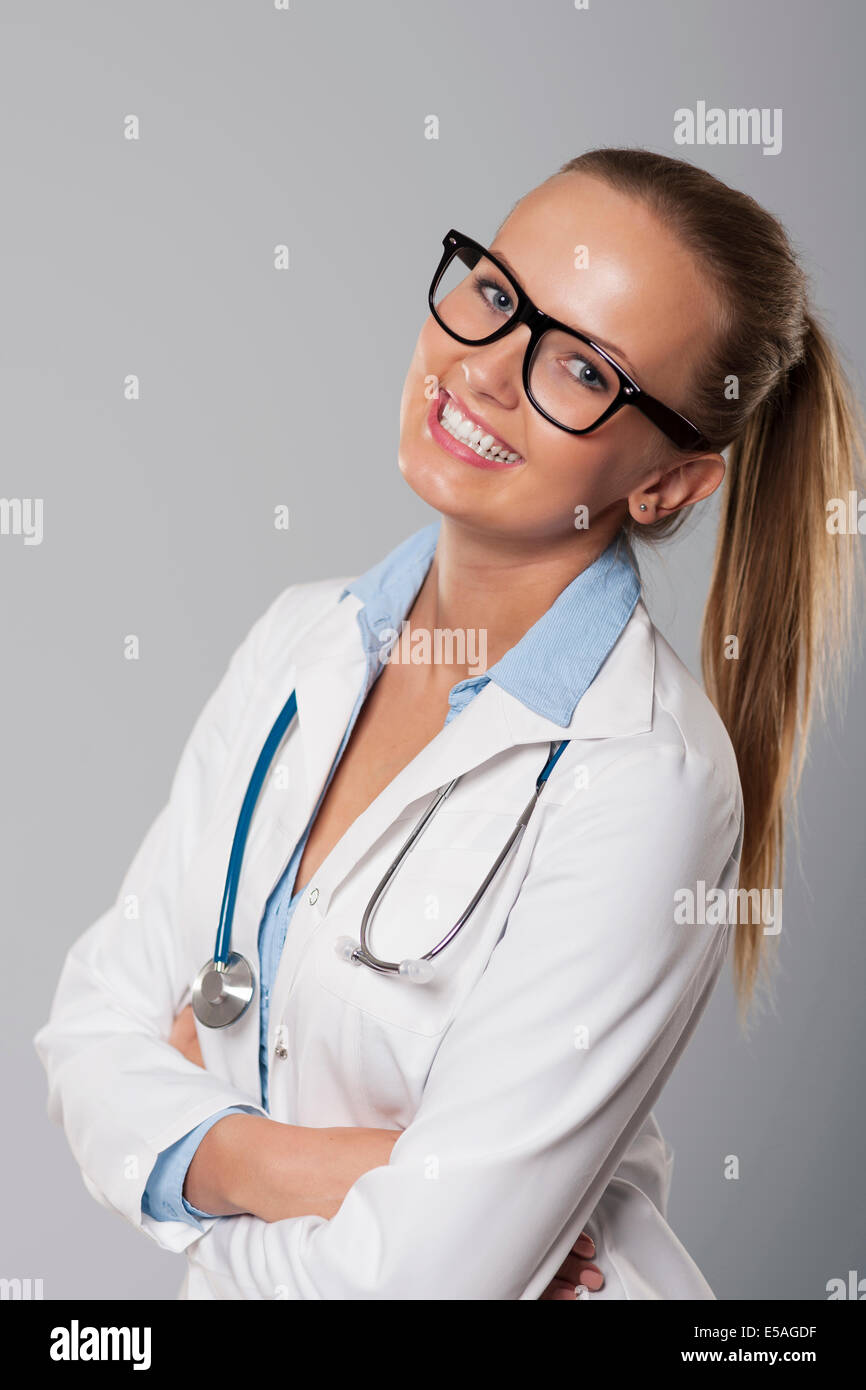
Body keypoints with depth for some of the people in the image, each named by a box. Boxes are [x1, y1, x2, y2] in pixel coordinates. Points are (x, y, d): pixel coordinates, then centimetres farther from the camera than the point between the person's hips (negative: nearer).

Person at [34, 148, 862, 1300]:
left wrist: (198, 1141, -7)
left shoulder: (641, 786, -23)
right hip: (239, 1275, 4)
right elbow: (96, 1030, -2)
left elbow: (411, 1274, -23)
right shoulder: (306, 635, -2)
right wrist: (279, 1164, -18)